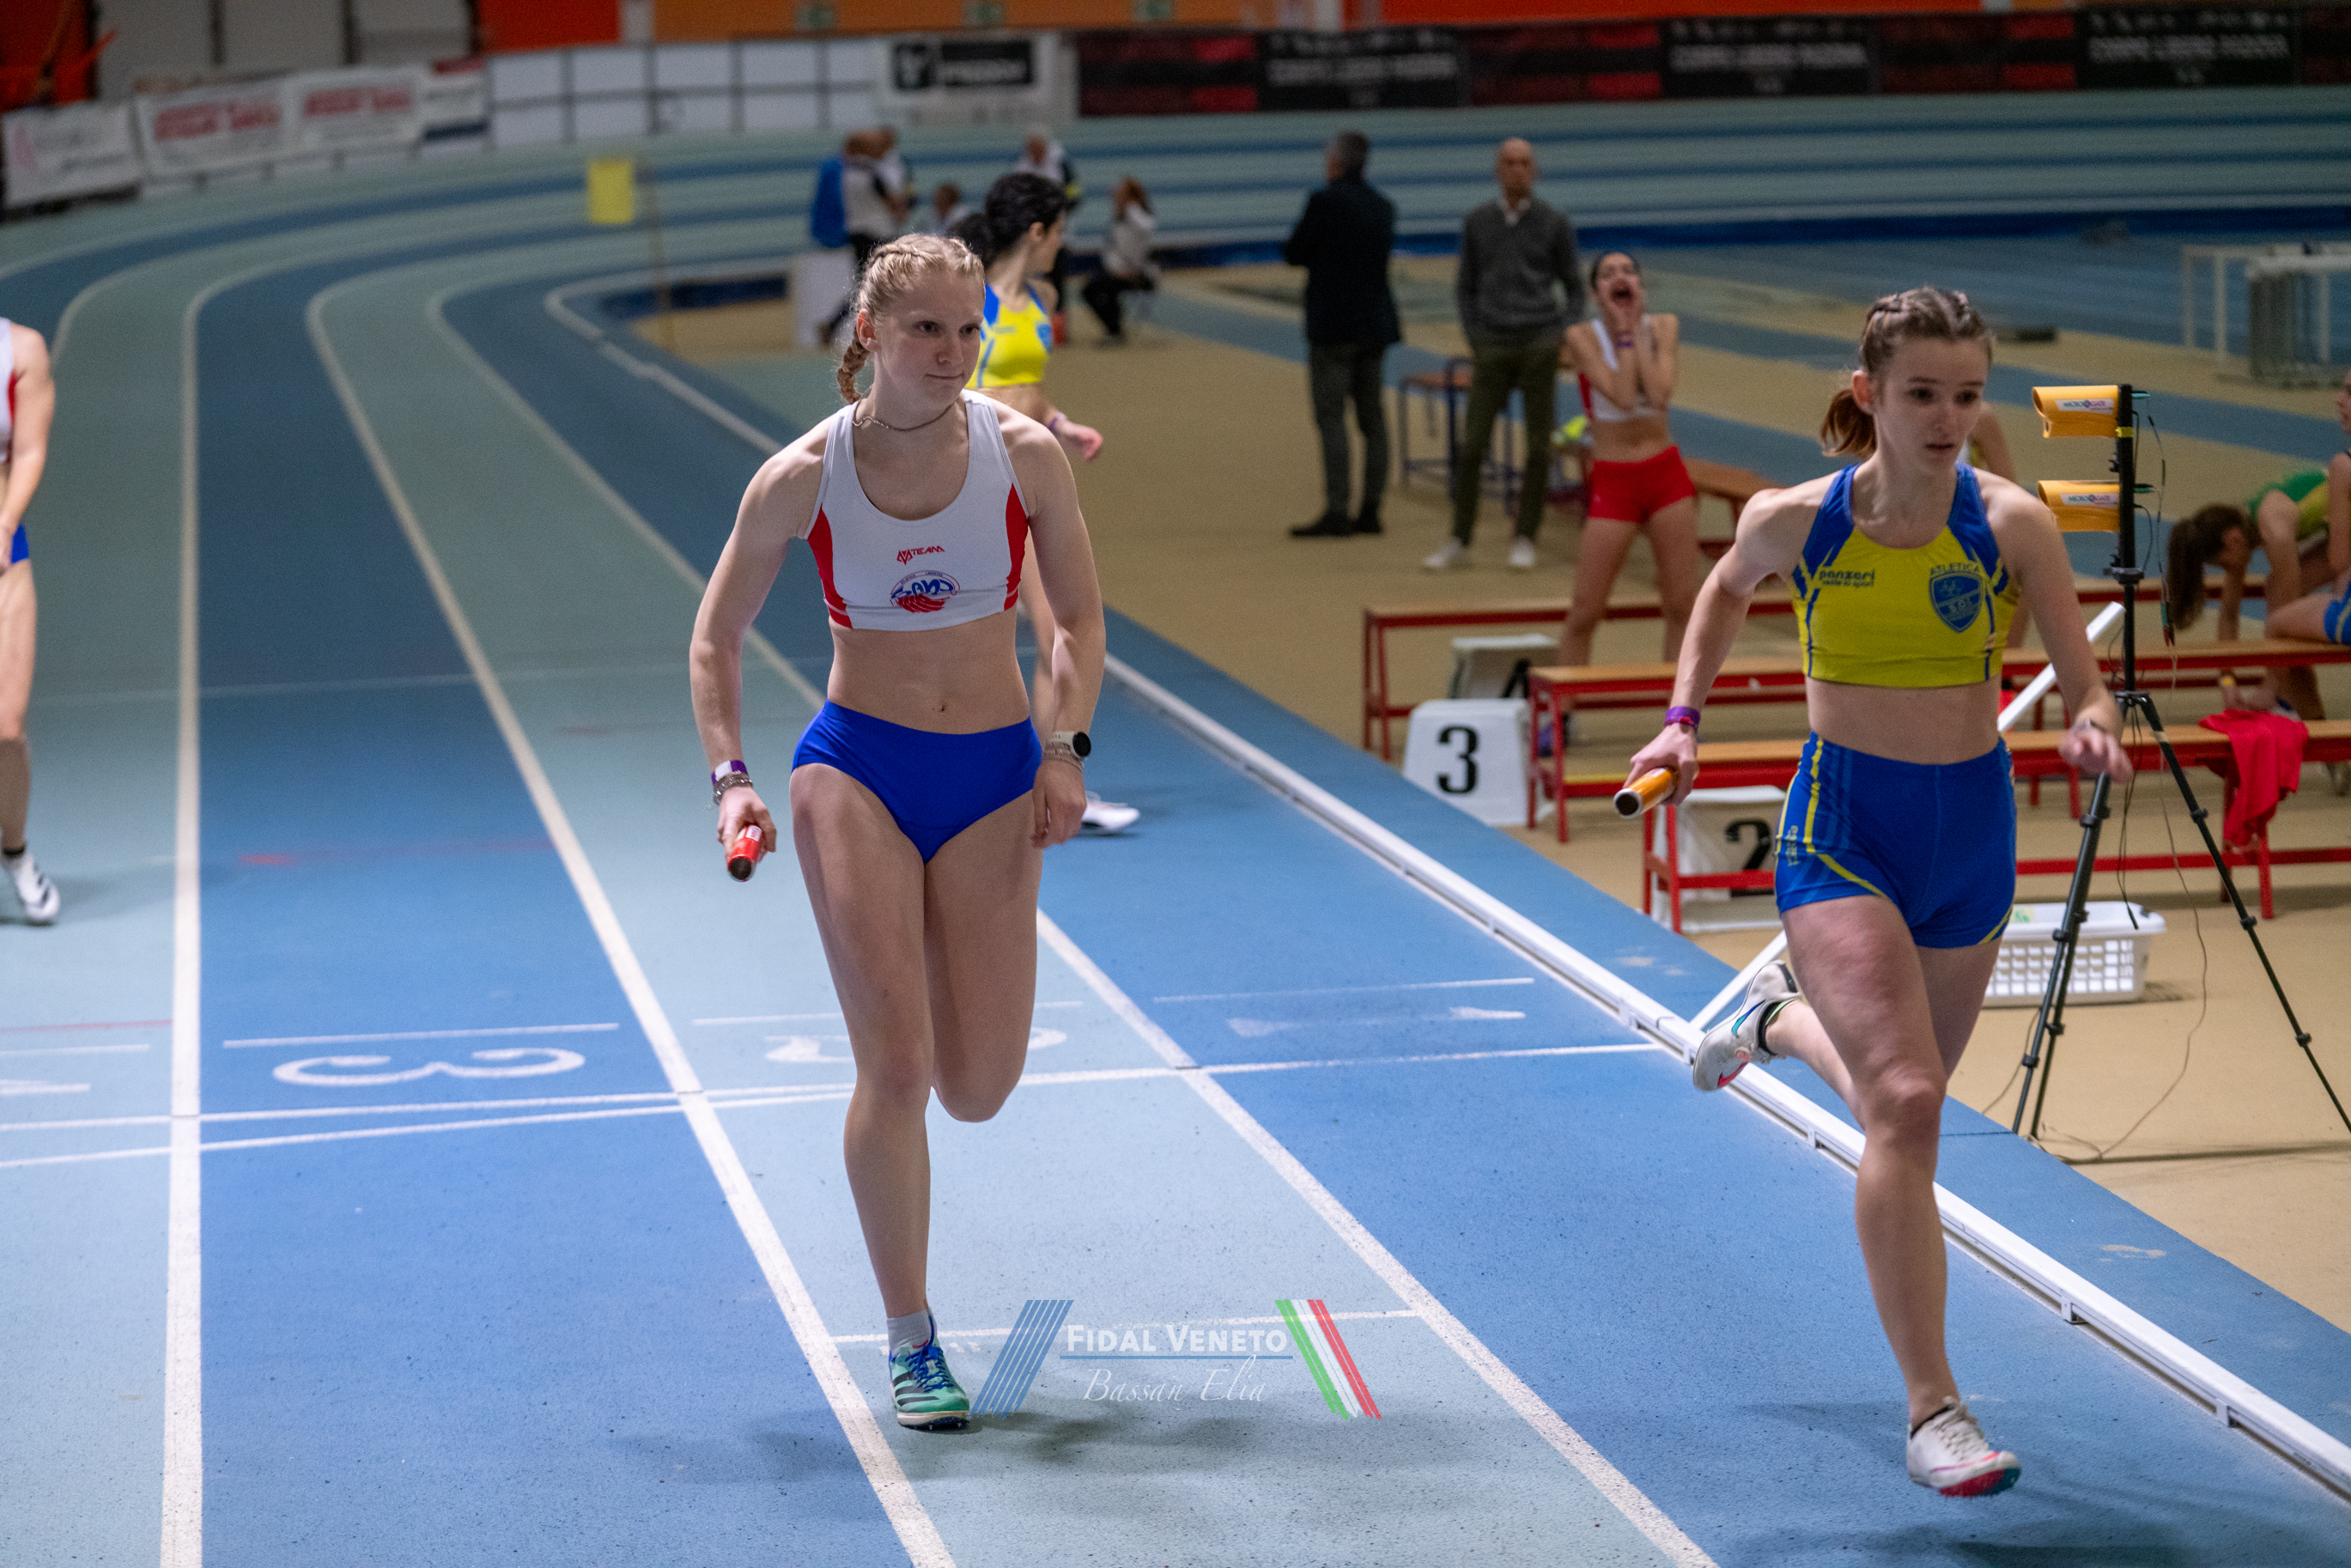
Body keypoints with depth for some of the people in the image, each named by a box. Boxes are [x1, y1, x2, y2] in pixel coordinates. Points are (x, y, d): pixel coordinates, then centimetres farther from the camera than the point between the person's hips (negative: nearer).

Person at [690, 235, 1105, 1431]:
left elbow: (1080, 616, 6)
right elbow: (716, 636, 2)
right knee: (895, 1064, -12)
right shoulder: (803, 477, -9)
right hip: (856, 766, -2)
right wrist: (730, 776, -9)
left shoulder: (1025, 454, -7)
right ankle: (910, 1342, 2)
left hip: (994, 773, 2)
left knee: (975, 1090, 0)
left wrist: (1068, 749, -6)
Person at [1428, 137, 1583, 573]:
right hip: (1494, 350, 1)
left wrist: (1563, 342, -6)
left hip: (1542, 347, -1)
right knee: (1472, 445, -1)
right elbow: (1466, 288, 11)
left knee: (1538, 446, 0)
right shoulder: (1476, 223, 4)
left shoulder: (1555, 223, 0)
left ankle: (1525, 540, 12)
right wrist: (1475, 345, 0)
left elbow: (1575, 290, 7)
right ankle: (1459, 540, 10)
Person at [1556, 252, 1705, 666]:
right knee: (1585, 611, -2)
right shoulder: (1582, 337, -9)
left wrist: (1637, 330, -12)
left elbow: (1659, 394, -16)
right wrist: (1623, 332, -15)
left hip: (1666, 474, 3)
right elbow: (1622, 396, -22)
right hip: (1613, 480, -3)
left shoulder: (1663, 327, 0)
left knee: (1683, 602, 4)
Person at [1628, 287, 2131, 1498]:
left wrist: (2093, 730, -32)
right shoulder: (1795, 521, -10)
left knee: (1901, 1098, 22)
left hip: (1971, 830, 3)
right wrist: (1683, 719, 4)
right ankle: (1931, 1409, -15)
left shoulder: (2011, 524, -12)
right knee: (1904, 1103, -20)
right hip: (1841, 831, -3)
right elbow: (1726, 588, 13)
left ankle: (1781, 1017, 58)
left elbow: (2085, 684, -10)